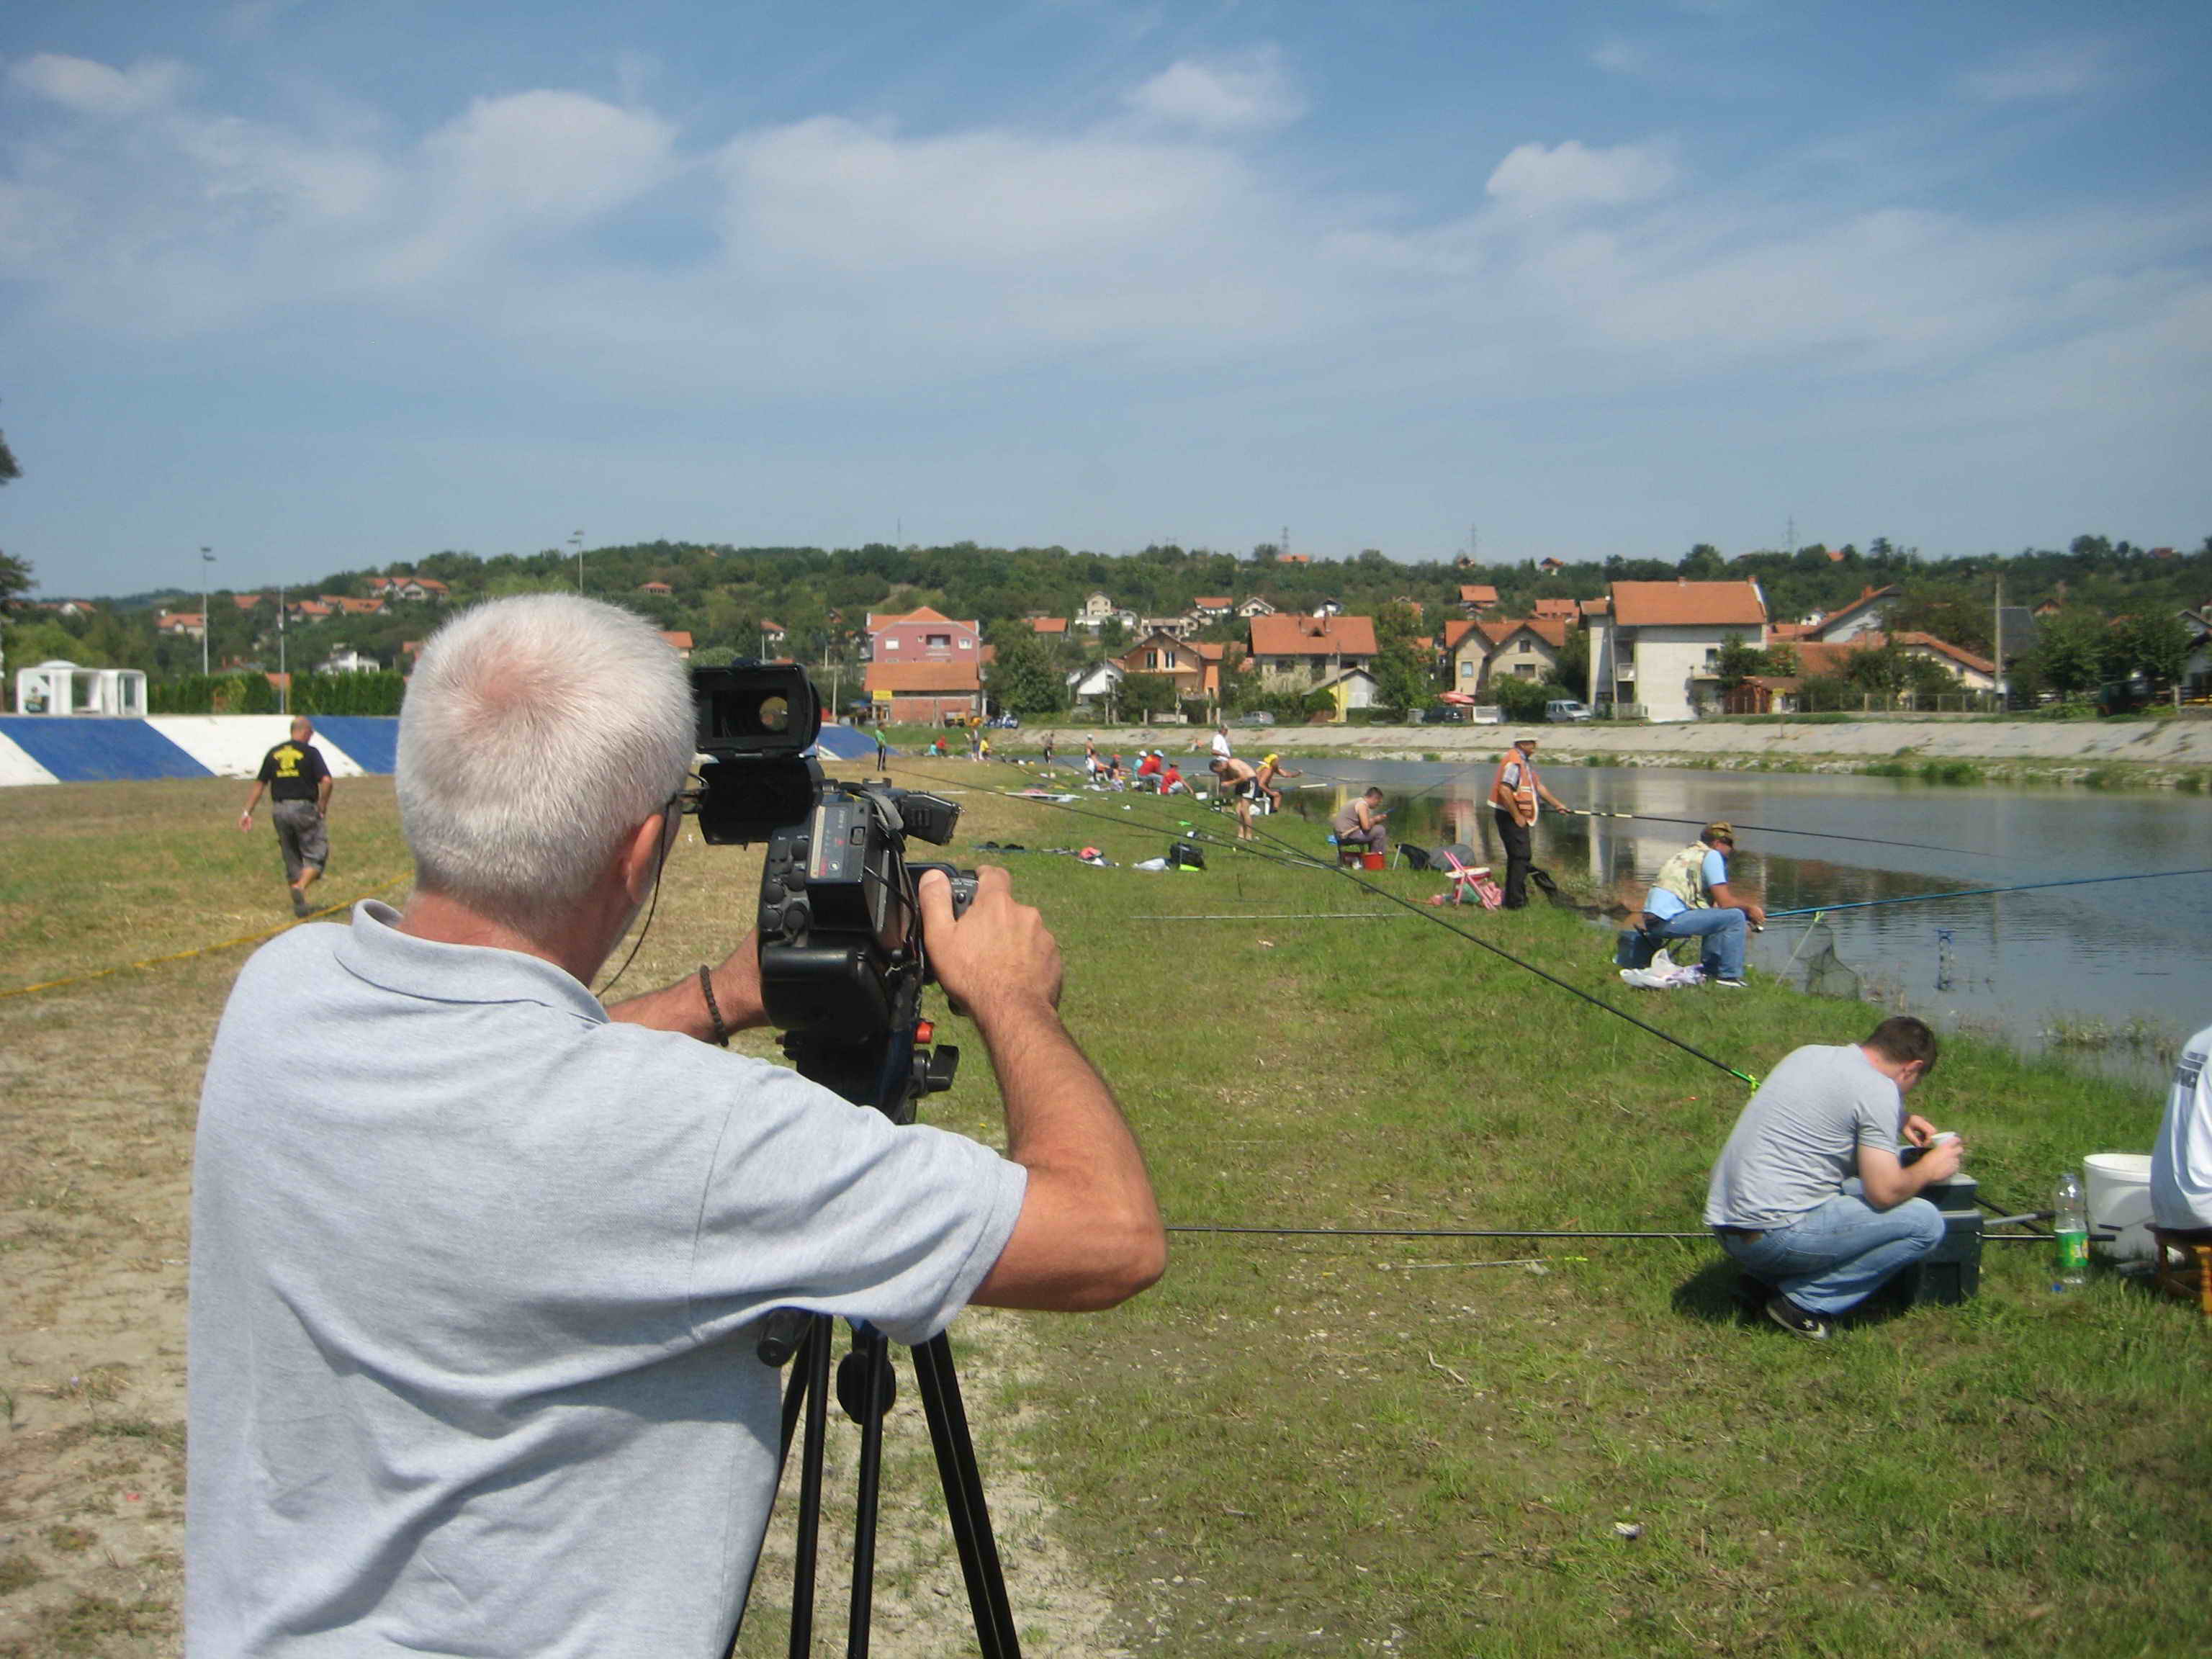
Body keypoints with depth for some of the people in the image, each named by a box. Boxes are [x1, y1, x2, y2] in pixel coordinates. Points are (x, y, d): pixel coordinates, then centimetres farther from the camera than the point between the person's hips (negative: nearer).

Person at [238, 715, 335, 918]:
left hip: (279, 810, 5)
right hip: (304, 808, -5)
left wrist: (247, 812, 14)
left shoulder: (273, 754, 10)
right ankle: (301, 887, -23)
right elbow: (326, 781, -15)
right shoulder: (310, 752, -5)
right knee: (316, 854, 1)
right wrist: (323, 808, -3)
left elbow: (259, 784, 10)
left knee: (291, 858, 13)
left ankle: (300, 905, 14)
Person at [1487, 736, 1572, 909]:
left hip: (1519, 818, 11)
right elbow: (1504, 791, -27)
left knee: (1518, 858, 15)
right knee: (1521, 857, -11)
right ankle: (1516, 902, -10)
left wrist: (1557, 804, 24)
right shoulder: (1514, 762, -17)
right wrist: (1517, 816, -21)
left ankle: (1513, 899, 23)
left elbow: (1538, 786, 26)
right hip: (1510, 817, -11)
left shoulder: (1525, 762, 17)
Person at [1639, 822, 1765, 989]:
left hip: (1652, 921, 10)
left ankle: (1711, 970, 24)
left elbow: (1714, 902, 29)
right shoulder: (1712, 856, -2)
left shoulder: (1688, 853, 25)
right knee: (1735, 916, -9)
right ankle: (1729, 976, -5)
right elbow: (1725, 902, -8)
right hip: (1670, 920, -10)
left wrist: (1751, 906, 22)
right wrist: (1749, 907, 11)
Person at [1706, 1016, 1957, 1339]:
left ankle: (1770, 1278, 12)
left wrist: (1898, 1122, 31)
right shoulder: (1879, 1091, -9)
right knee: (1926, 1223, -3)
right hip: (1774, 1236, -9)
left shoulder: (1807, 1055, 15)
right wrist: (1929, 1169, 7)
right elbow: (1885, 1192, -12)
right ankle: (1803, 1299, -4)